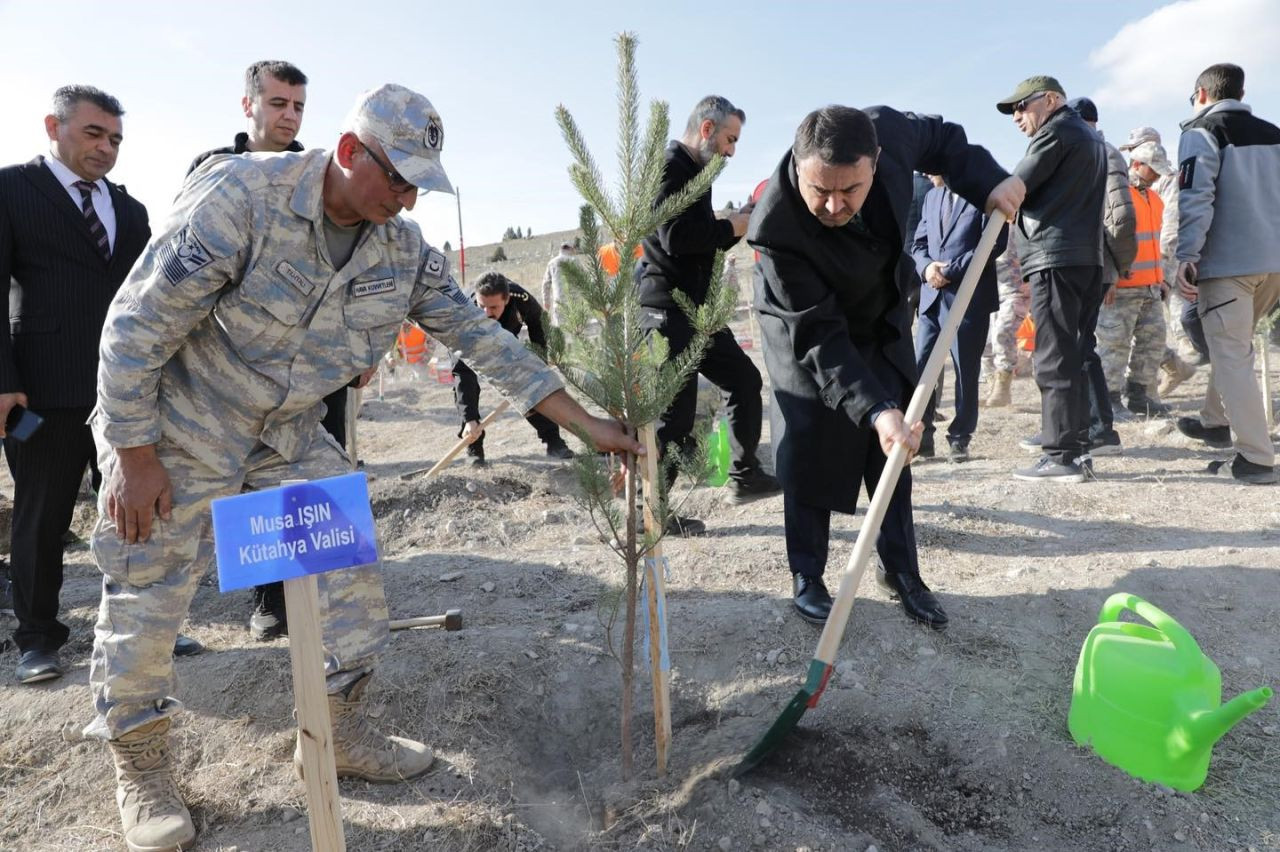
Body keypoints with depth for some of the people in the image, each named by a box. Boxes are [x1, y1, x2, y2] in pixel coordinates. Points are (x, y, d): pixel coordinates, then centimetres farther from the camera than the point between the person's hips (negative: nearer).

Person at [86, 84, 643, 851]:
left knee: (354, 582, 2)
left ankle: (340, 733, 24)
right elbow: (137, 325, -20)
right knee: (146, 607, 3)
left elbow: (481, 336, -7)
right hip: (175, 432, -4)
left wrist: (589, 425, -10)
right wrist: (135, 458, -17)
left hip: (292, 440, 5)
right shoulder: (239, 197, -25)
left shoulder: (404, 250, -8)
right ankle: (142, 772, 28)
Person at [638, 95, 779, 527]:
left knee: (743, 378, 16)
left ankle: (744, 475, 28)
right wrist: (733, 226, -11)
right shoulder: (670, 167, -11)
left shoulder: (693, 171, 21)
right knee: (674, 410, -8)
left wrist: (740, 221, 9)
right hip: (669, 309, -10)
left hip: (694, 309, 10)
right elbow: (676, 237, -24)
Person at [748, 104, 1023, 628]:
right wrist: (875, 408, -43)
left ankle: (902, 571, 22)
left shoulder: (889, 132, -27)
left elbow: (943, 138, 0)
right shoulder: (777, 227, -38)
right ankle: (807, 577, 16)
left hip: (882, 324, 5)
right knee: (809, 458, -3)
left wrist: (988, 184, -15)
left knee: (893, 449, 7)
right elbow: (818, 336, -35)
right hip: (808, 333, -4)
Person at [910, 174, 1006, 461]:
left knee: (966, 369, 2)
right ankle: (921, 434, 8)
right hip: (932, 295, 5)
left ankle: (960, 438, 14)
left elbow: (994, 243, -11)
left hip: (969, 296, -5)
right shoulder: (932, 197, 19)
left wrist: (950, 270, -14)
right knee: (919, 365, -1)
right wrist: (926, 266, -6)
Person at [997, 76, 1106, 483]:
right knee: (1073, 359, 10)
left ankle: (1061, 456, -10)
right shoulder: (1090, 137, 27)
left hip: (1055, 258, -10)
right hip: (1087, 258, 10)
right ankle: (1078, 448, 13)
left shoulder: (1055, 131, -3)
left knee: (1054, 362, -10)